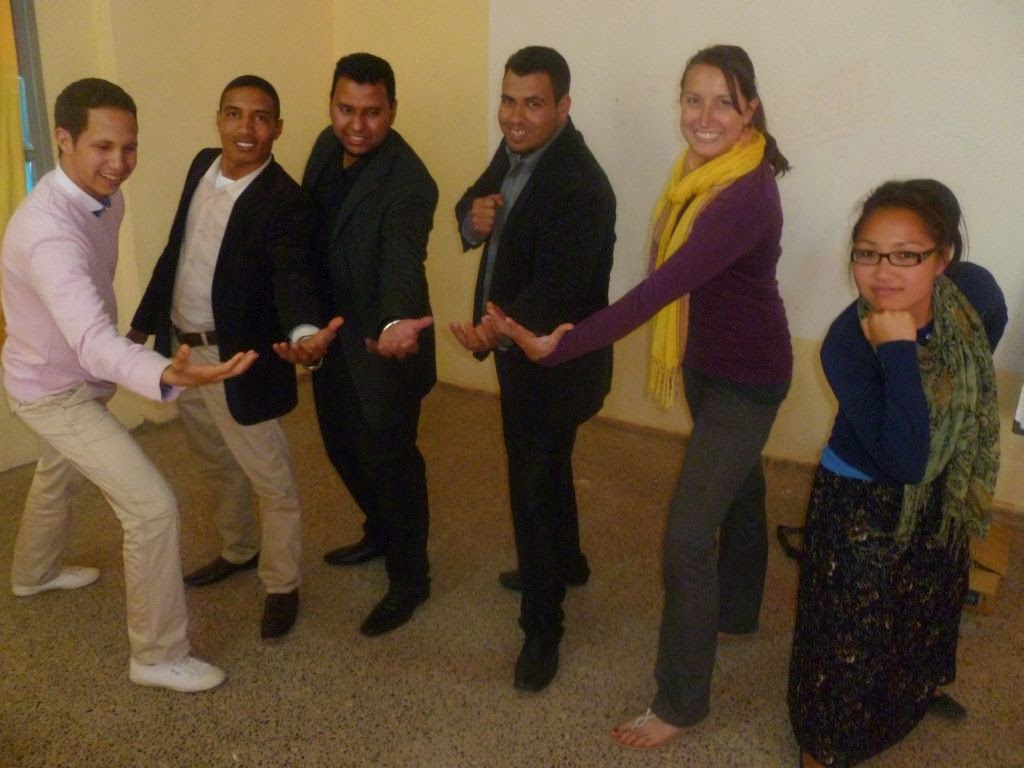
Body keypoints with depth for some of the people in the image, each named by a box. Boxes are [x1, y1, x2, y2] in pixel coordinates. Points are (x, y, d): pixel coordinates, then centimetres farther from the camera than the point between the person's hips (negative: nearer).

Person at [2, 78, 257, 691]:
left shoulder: (104, 196, -9)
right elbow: (93, 342, -51)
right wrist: (166, 376, -67)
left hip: (75, 375, 9)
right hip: (54, 390, -9)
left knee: (60, 475, 32)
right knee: (154, 506, -13)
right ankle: (159, 655, 3)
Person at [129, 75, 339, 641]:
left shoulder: (284, 201, -20)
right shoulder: (203, 165, 3)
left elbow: (293, 277, -33)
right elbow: (176, 250, 12)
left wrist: (304, 331, -55)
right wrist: (143, 322, 16)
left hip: (236, 362, -7)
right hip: (179, 349, 8)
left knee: (270, 481, 6)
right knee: (216, 467, 24)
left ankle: (281, 585, 25)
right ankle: (238, 551, 46)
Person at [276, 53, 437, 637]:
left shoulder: (409, 182, -25)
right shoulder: (328, 147, -1)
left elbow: (403, 261, -40)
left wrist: (397, 324, -60)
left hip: (381, 342, -8)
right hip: (330, 333, 8)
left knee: (389, 457, 4)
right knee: (344, 446, 22)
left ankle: (410, 579, 24)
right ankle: (382, 532, 46)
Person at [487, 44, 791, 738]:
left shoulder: (745, 195, -30)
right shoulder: (703, 170, -3)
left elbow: (661, 287, -37)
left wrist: (562, 346, -39)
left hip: (746, 379, -9)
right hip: (708, 364, 9)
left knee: (687, 535, -7)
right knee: (737, 490, 26)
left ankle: (681, 703, 10)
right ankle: (737, 612, 51)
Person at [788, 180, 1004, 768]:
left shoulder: (975, 293, -21)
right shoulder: (848, 343, -35)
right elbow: (905, 461, -40)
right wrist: (898, 351, -45)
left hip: (943, 497, 6)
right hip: (863, 504, -6)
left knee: (927, 609, 31)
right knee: (850, 633, 9)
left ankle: (915, 692, 63)